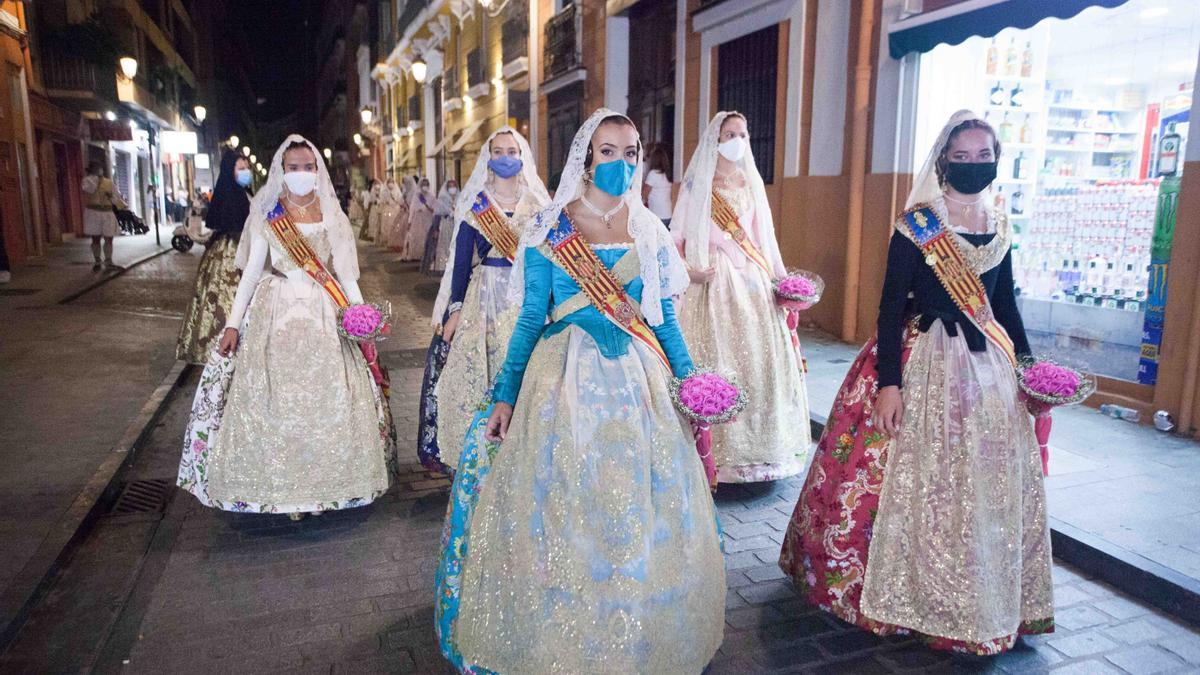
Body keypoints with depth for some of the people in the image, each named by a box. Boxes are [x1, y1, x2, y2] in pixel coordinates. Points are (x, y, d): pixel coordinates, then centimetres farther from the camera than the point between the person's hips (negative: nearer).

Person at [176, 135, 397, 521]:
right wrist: (233, 323, -1)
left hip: (323, 315, 1)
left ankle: (324, 482, 16)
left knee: (327, 399, 2)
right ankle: (284, 486, 13)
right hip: (276, 313, -1)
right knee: (275, 401, 0)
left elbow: (345, 275, 7)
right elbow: (251, 271, 5)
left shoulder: (332, 216, 6)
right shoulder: (266, 216, 4)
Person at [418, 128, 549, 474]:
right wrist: (454, 309, -2)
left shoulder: (538, 205, 7)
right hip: (482, 299, 0)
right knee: (472, 373, 0)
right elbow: (461, 260, 3)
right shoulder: (474, 204, 6)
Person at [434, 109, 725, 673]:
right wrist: (506, 395, -4)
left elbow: (664, 318, 11)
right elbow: (531, 318, -1)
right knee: (560, 505, 2)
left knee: (640, 510, 7)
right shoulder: (550, 229, -1)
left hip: (638, 378, 3)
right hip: (565, 378, -2)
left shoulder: (649, 230, 7)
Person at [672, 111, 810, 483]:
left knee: (760, 359, 4)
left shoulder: (751, 182, 16)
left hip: (754, 279, 5)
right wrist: (690, 270, -17)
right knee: (718, 360, -6)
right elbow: (679, 235, -1)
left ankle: (757, 445, 16)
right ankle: (721, 449, 4)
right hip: (715, 280, -4)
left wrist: (780, 278, 8)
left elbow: (764, 235, 16)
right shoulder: (698, 183, 3)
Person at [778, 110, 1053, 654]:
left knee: (992, 485, 13)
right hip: (923, 365, -6)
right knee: (913, 480, -1)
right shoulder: (916, 227, -10)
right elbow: (891, 306, -12)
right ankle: (895, 593, 20)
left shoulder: (999, 227, 8)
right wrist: (888, 382, -18)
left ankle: (981, 602, 33)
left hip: (989, 366, 6)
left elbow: (1005, 302, 16)